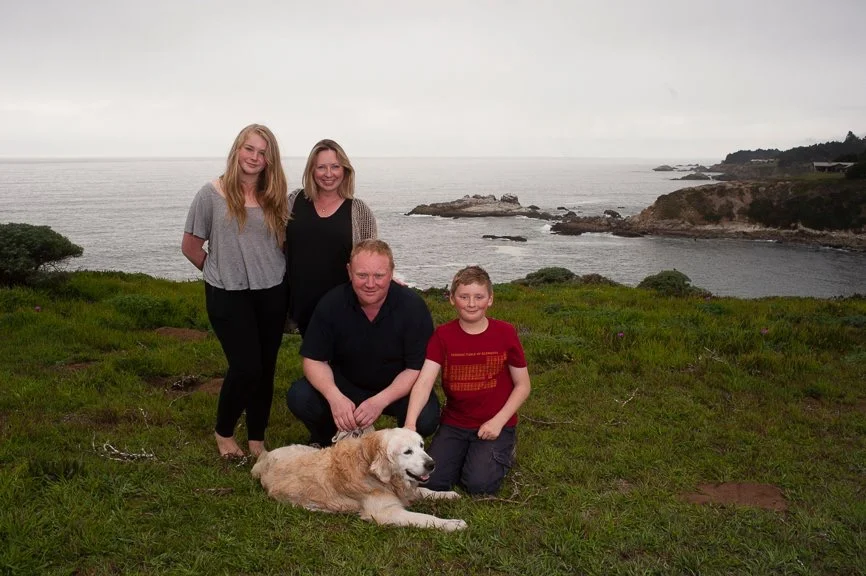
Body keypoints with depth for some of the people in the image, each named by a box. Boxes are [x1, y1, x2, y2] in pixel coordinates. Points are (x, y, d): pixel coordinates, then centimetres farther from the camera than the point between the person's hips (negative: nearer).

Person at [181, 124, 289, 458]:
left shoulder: (276, 198, 3)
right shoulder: (212, 194, -5)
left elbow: (285, 242, 14)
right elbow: (190, 246, 2)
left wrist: (267, 272, 4)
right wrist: (221, 271, 8)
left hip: (272, 293, 3)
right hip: (228, 295, -3)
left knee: (265, 368, 7)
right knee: (246, 367, -8)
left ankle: (257, 440, 23)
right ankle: (223, 432, 18)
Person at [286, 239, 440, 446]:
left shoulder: (413, 306, -20)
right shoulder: (331, 303, -16)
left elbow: (417, 368, -18)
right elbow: (314, 359, -12)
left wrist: (380, 401, -33)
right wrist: (334, 397, -32)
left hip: (397, 389, -1)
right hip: (345, 384, 2)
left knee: (426, 417, -31)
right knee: (299, 397, -25)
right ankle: (324, 440, 10)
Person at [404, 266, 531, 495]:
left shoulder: (505, 333, -7)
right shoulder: (442, 335, -5)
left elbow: (523, 385, 0)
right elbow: (424, 382, -17)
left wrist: (498, 421, -13)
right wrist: (410, 423, -33)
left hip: (495, 425, -2)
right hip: (454, 423, 2)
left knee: (480, 484, -20)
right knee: (432, 481, -14)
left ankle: (502, 452, 12)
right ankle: (465, 453, 15)